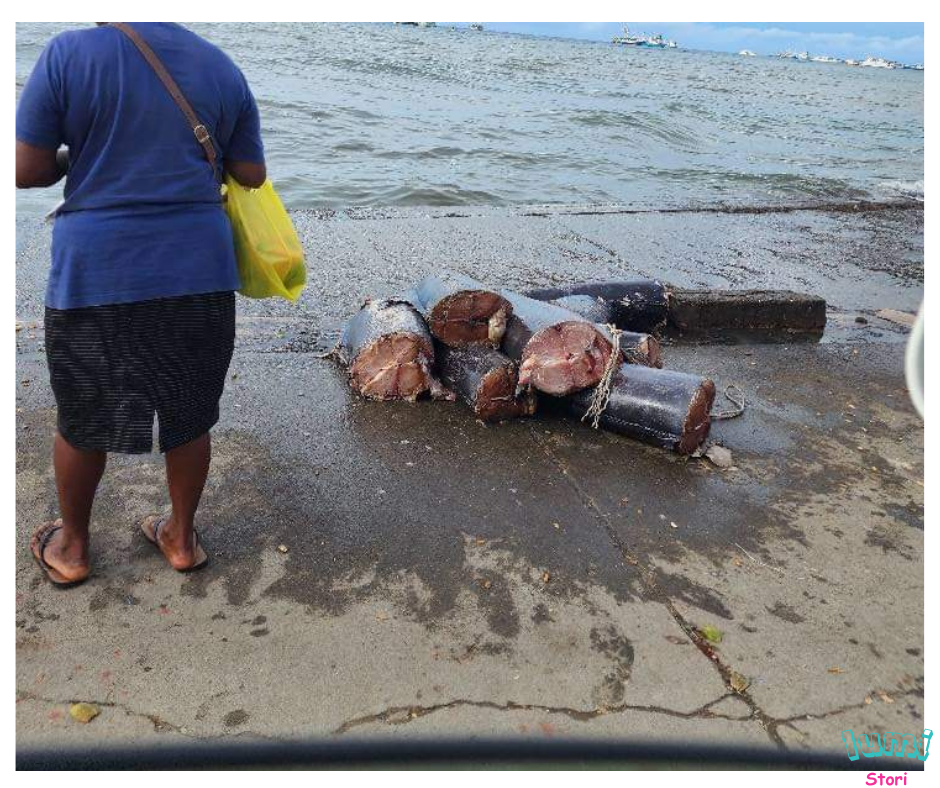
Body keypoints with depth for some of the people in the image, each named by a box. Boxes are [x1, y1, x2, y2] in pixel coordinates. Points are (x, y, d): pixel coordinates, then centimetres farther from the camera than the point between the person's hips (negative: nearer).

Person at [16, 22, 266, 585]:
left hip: (96, 276, -2)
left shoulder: (69, 53, -5)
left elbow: (25, 171, -5)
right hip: (199, 272, 3)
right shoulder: (222, 67, 5)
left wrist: (80, 159, 14)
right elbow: (253, 175, 8)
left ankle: (73, 548, 35)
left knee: (82, 419, 17)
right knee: (190, 415, 17)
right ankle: (182, 538, 33)